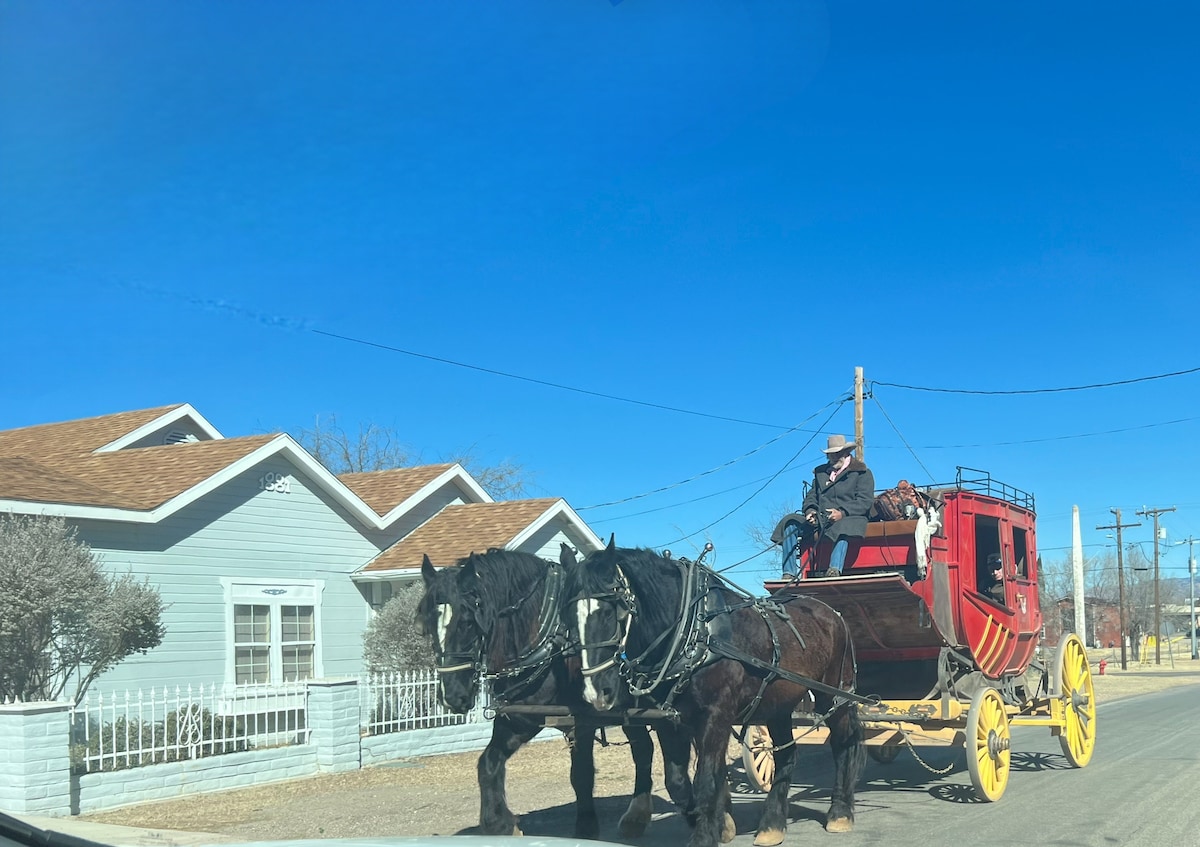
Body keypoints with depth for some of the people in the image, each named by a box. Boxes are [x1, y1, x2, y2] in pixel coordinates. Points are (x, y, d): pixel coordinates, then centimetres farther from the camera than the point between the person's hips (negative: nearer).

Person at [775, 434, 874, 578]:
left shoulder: (863, 473, 8)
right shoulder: (820, 472, 26)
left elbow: (865, 501, -5)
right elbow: (811, 496, 21)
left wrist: (842, 513, -21)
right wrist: (810, 510, -4)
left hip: (848, 518, -5)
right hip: (820, 519, 5)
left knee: (843, 527, -41)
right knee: (790, 523, -18)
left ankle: (835, 569, -61)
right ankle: (788, 574, -26)